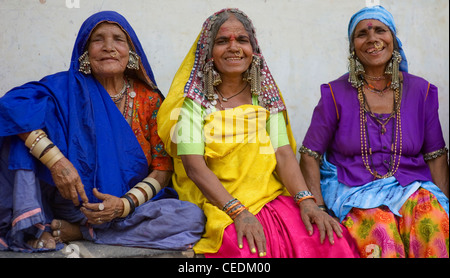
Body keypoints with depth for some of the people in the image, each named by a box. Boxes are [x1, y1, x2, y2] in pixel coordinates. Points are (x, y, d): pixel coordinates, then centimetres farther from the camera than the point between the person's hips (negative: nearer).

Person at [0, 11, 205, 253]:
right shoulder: (67, 88, -1)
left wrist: (126, 204, -19)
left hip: (132, 204, 2)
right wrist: (55, 160, -32)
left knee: (192, 217, -27)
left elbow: (163, 168, -2)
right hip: (68, 199, -2)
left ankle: (73, 231, -20)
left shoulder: (149, 100, 2)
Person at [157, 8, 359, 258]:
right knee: (247, 248, -33)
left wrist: (306, 201, -16)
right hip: (218, 206, -3)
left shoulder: (266, 97, 12)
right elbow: (194, 165, -10)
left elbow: (283, 154, 2)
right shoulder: (194, 101, 1)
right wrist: (238, 212, -23)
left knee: (331, 240, -22)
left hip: (271, 198, 3)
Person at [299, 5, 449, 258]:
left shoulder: (420, 91, 9)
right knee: (381, 230, -34)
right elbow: (310, 155, 1)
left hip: (411, 187, 3)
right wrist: (318, 208, -12)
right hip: (353, 188, -2)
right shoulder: (336, 94, 2)